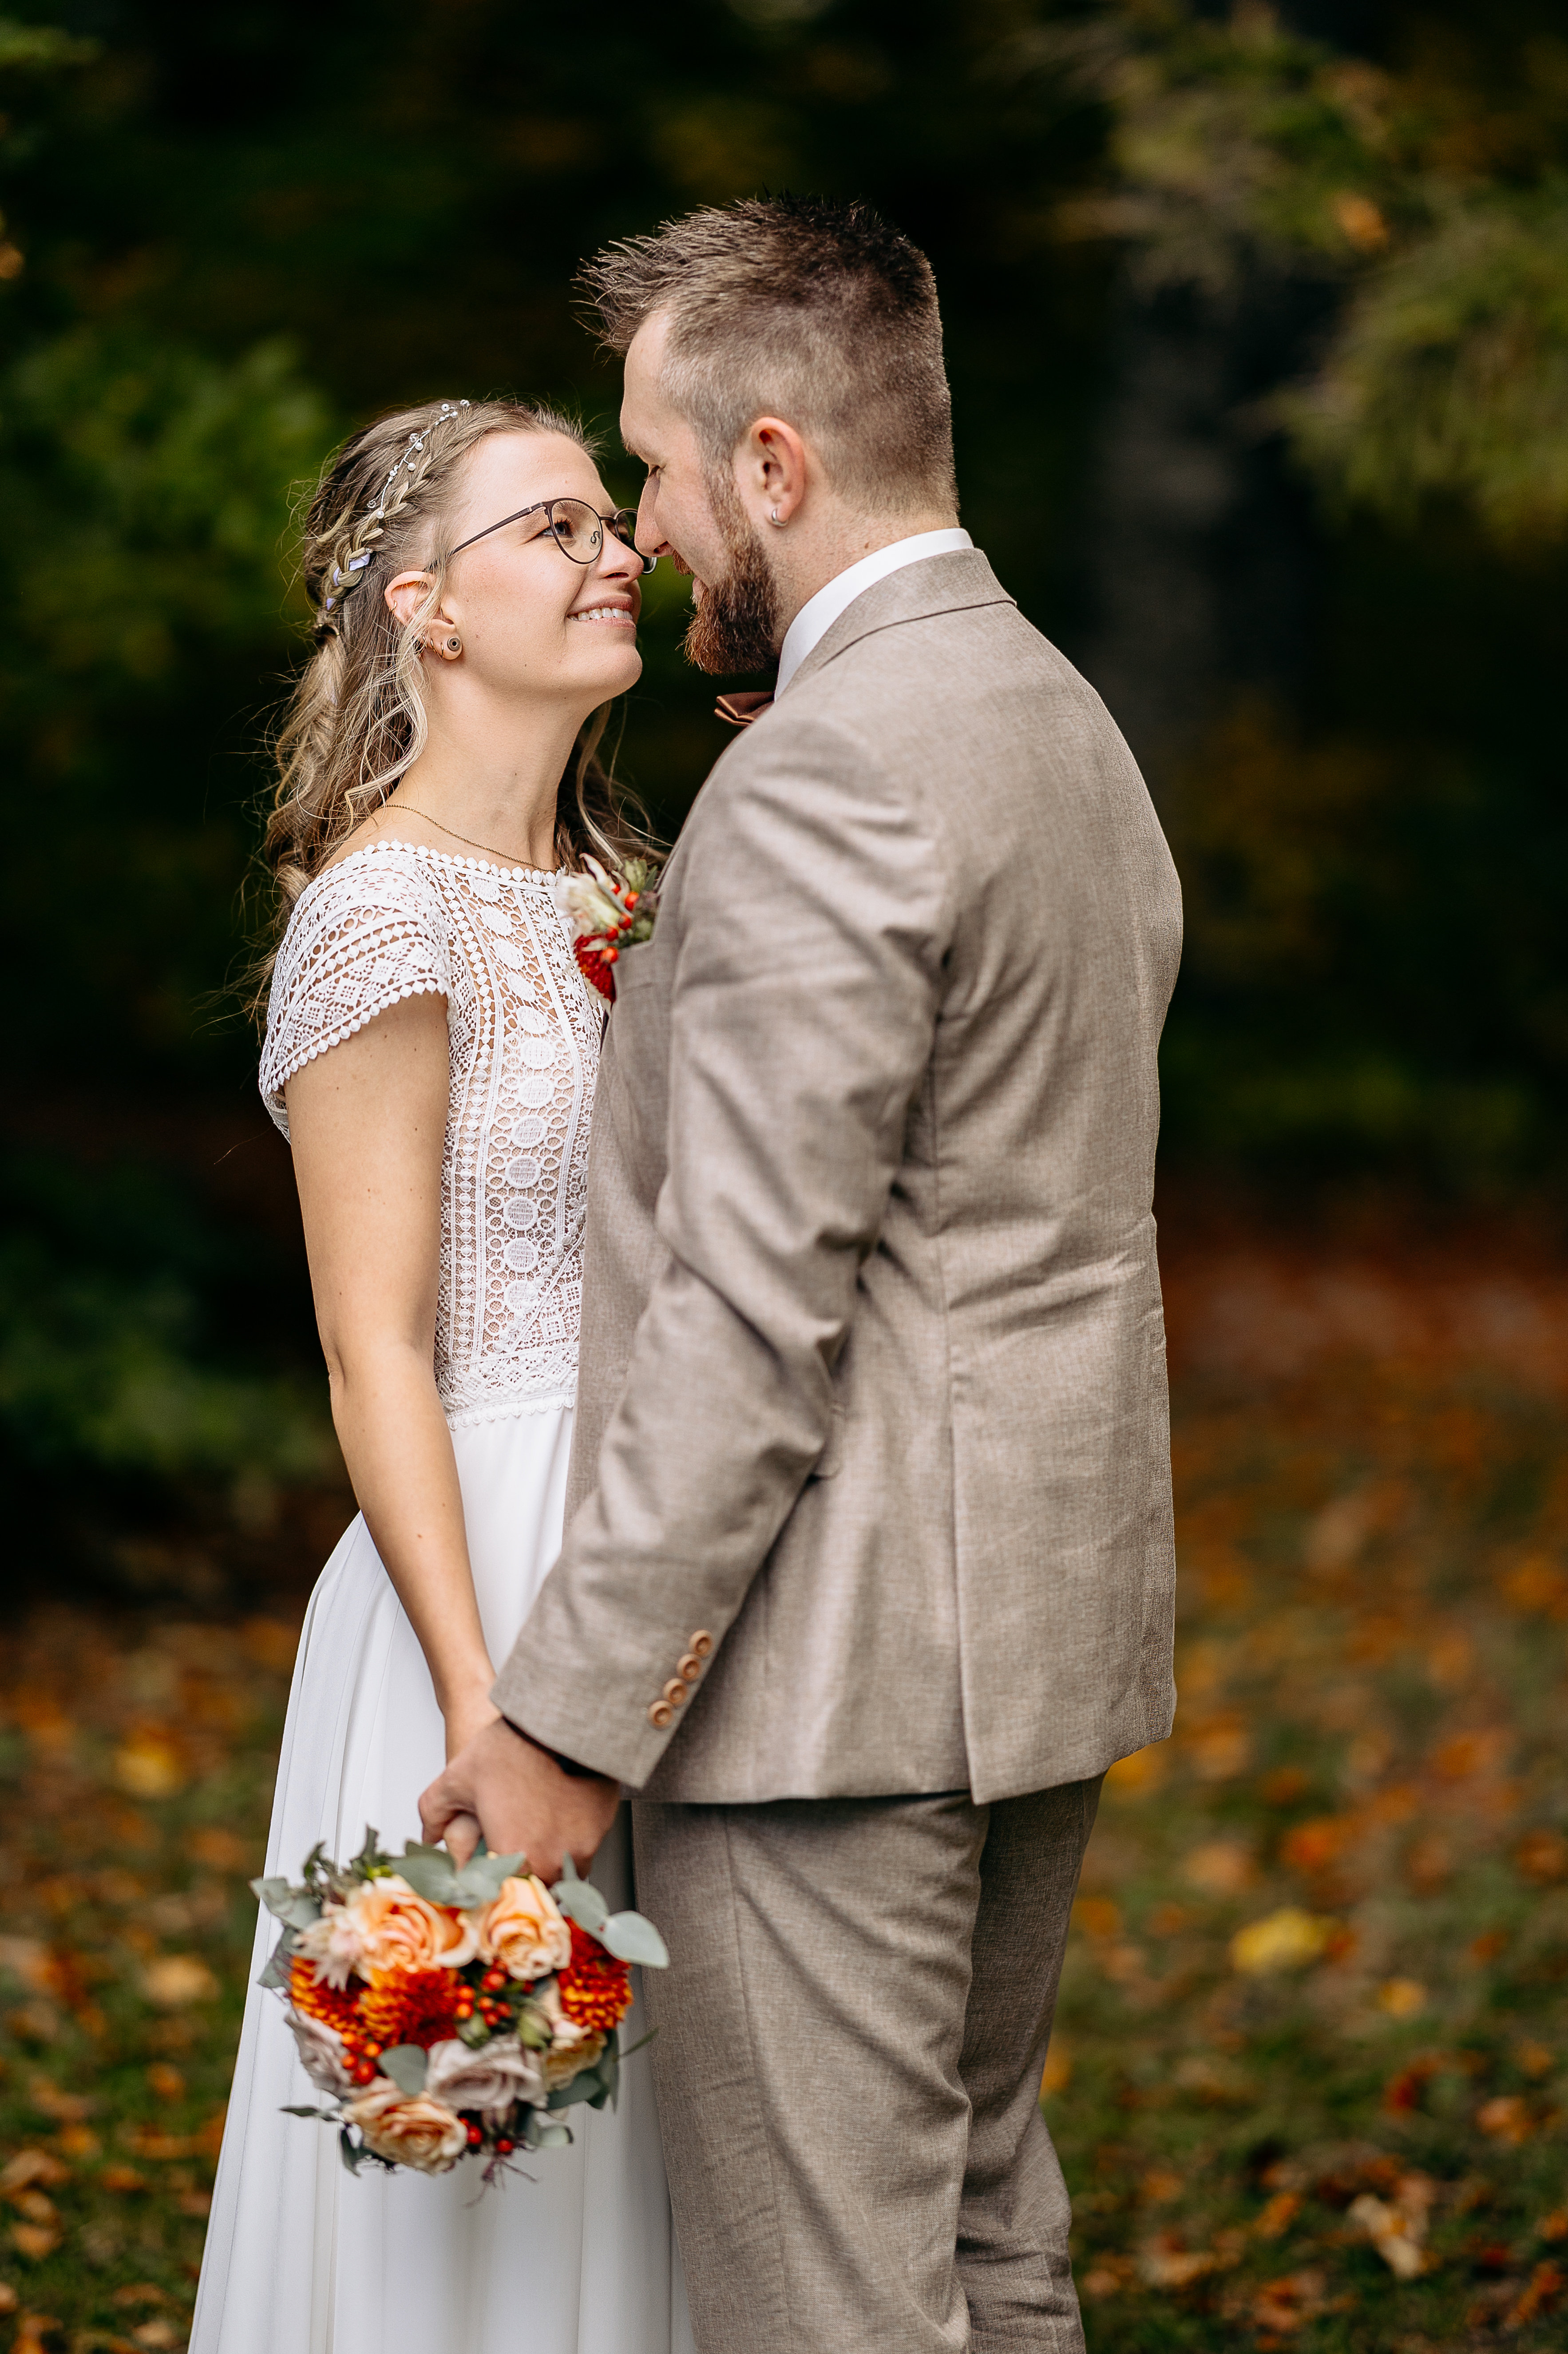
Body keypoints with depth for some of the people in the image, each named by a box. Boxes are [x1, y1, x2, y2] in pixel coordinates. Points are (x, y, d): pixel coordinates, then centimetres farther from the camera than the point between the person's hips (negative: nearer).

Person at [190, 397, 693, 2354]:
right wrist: (486, 1717, -20)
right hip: (501, 1576, -8)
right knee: (479, 2180, 0)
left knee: (634, 2166, 14)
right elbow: (377, 1353, -16)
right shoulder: (385, 912, -12)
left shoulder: (613, 881, 12)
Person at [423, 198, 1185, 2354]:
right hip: (1052, 1627, 10)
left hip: (836, 1671, -10)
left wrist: (566, 1713, -18)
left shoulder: (825, 779, -18)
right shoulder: (1072, 725, 14)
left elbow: (754, 1307, -21)